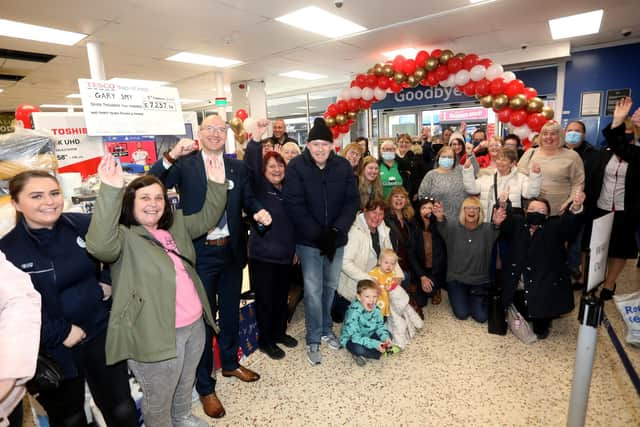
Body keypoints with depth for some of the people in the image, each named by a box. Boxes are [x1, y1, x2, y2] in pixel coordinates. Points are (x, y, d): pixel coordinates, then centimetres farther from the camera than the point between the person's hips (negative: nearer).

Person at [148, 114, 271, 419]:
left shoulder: (238, 166, 5)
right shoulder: (184, 164, -5)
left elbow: (248, 200, 8)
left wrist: (258, 211, -14)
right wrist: (171, 156, -28)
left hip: (231, 251, 4)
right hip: (200, 253, -4)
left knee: (230, 311, 20)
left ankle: (230, 363, 45)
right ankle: (205, 386, 28)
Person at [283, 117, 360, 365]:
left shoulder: (343, 166, -1)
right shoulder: (296, 167, -10)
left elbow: (352, 201, -1)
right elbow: (294, 205, -14)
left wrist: (336, 230, -14)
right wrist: (318, 234, -18)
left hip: (336, 238, 3)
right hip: (309, 240, -3)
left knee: (331, 286, 15)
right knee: (313, 290, 0)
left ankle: (326, 329, 36)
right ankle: (313, 340, 18)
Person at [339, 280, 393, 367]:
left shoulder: (376, 309, -11)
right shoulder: (354, 311, -31)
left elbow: (380, 326, -2)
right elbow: (355, 336, -33)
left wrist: (386, 338, -24)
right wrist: (375, 344, -38)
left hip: (368, 336, 7)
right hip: (351, 339, -7)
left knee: (388, 335, -7)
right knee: (358, 348, -36)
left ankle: (362, 355, -10)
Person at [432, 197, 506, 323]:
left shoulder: (486, 229, -8)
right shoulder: (454, 226, -9)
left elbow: (495, 233, -30)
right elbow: (443, 228, -30)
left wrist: (497, 224, -56)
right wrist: (440, 218, -56)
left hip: (479, 280, 1)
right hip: (456, 278, -1)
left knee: (481, 317, -2)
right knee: (462, 314, -7)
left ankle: (472, 297, 29)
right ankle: (457, 296, 25)